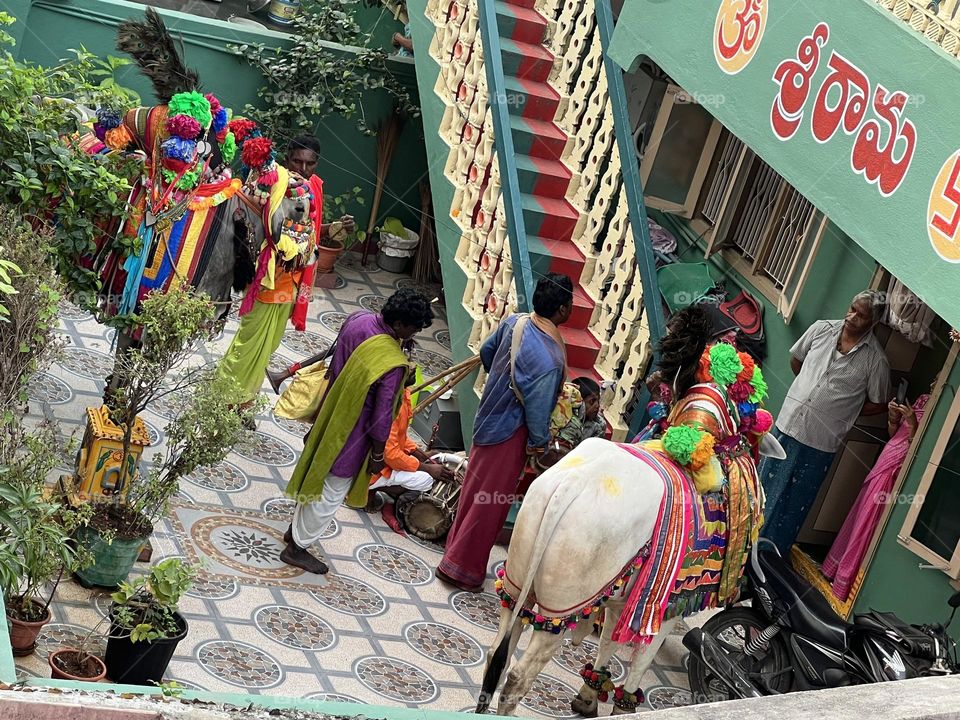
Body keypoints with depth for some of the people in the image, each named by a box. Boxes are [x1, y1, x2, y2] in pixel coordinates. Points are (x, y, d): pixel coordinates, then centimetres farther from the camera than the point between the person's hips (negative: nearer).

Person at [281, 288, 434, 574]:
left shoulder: (358, 319, -12)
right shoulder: (392, 364, -34)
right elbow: (382, 415, -24)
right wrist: (378, 455, -10)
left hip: (331, 412, 8)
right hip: (352, 434, -8)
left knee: (317, 475, 27)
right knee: (331, 492, 11)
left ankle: (297, 528, 46)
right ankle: (297, 548, 25)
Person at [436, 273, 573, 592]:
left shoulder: (515, 321, -9)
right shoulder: (550, 360, -33)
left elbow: (486, 351, 9)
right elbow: (538, 410, -24)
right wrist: (539, 444, -6)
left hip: (488, 417, 8)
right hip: (509, 433, -8)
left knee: (475, 487, 24)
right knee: (489, 503, 8)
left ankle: (458, 547, 42)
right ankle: (460, 569, 20)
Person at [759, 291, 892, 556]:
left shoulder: (875, 359, -11)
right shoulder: (822, 329, -2)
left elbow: (878, 404, 2)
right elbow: (796, 358, 16)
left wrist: (844, 411, -2)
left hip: (821, 441, -3)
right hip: (788, 422, 3)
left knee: (794, 502, 8)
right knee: (765, 482, 16)